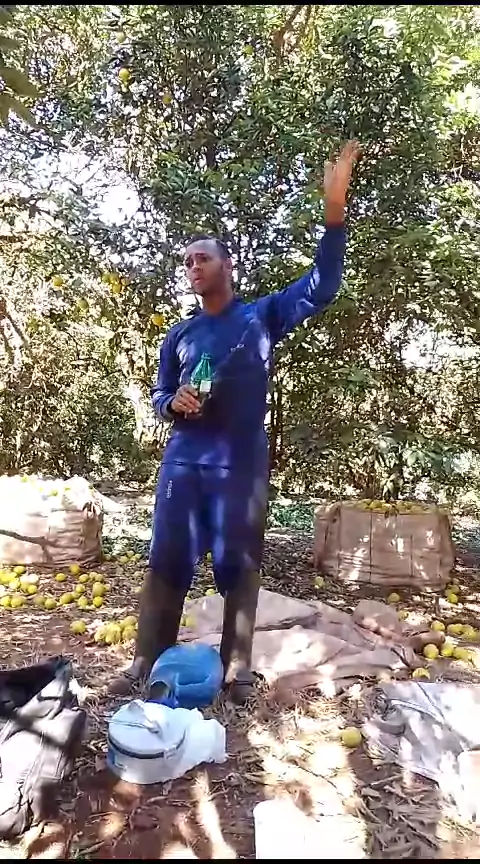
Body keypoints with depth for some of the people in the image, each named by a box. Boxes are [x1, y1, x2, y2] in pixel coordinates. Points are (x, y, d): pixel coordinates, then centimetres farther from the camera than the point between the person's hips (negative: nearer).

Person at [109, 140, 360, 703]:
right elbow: (157, 395, 18)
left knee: (237, 563, 4)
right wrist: (173, 402, -7)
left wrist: (333, 214, -17)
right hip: (183, 456, 3)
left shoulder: (261, 316, 6)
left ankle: (237, 671, 17)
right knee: (167, 559, 5)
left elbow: (320, 287, -5)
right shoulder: (178, 335, 15)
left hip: (240, 459, -3)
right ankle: (147, 665, 18)